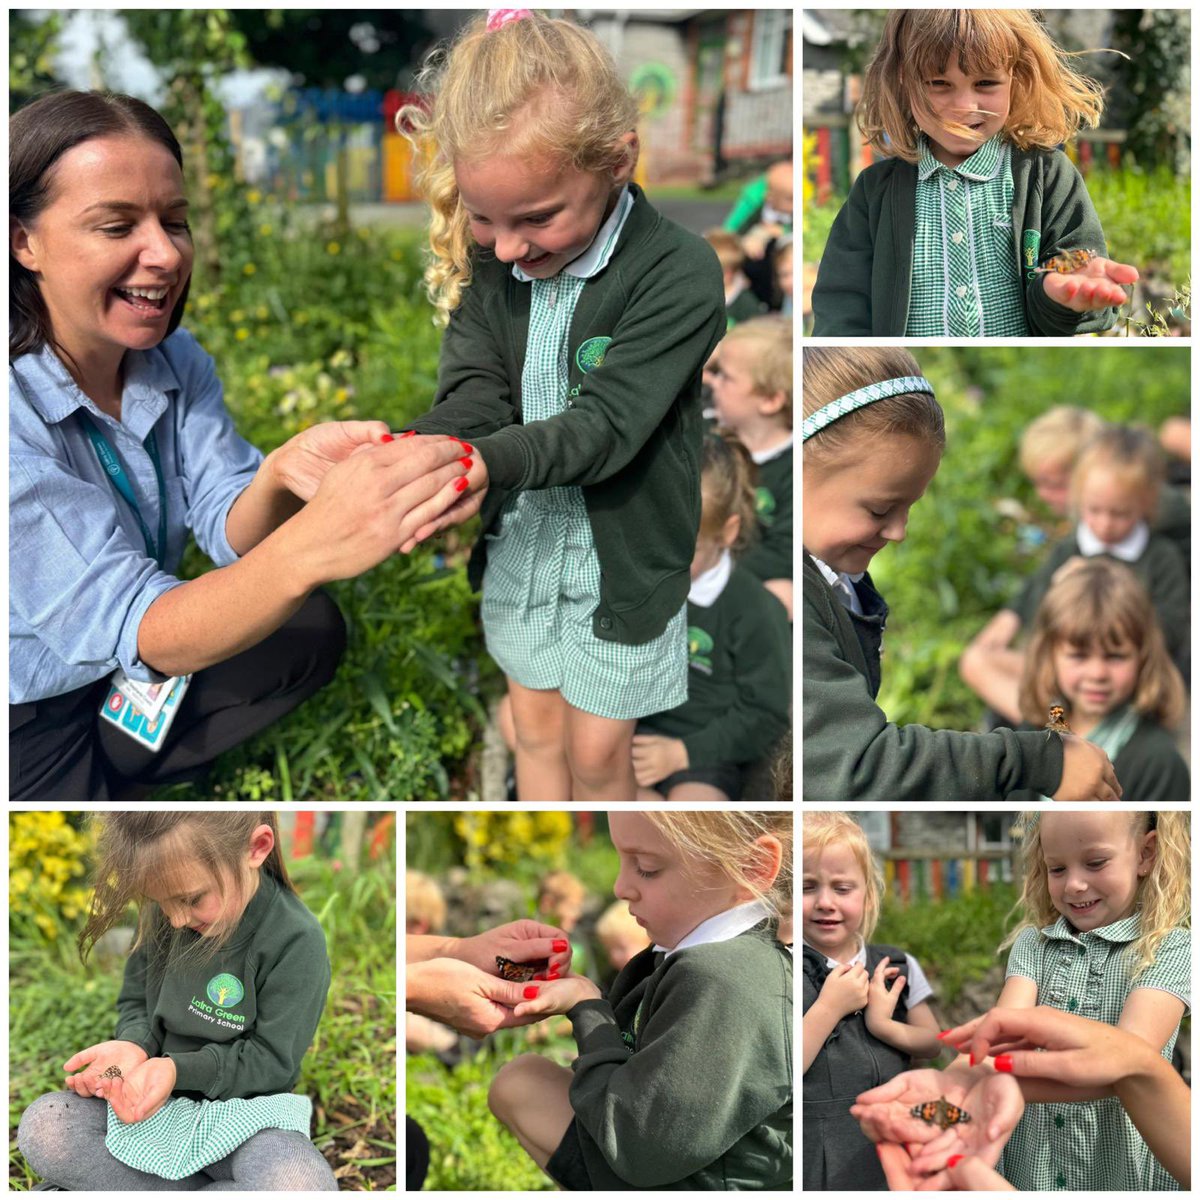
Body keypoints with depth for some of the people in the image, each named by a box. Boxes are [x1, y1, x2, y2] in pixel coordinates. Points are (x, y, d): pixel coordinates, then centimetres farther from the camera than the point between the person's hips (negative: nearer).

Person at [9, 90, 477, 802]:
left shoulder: (177, 361, -3)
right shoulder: (23, 404, -27)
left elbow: (227, 528, -13)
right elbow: (127, 625, -33)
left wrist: (282, 477, -37)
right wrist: (309, 548, -51)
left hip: (145, 666, 7)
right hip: (28, 714, -7)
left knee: (313, 629, -5)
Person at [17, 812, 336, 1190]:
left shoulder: (295, 941, -18)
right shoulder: (162, 915, -2)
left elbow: (272, 1060, -14)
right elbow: (136, 1001, 11)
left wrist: (178, 1069, -26)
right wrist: (132, 1045, -12)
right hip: (159, 1101, 5)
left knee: (305, 1186, -38)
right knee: (41, 1127, -21)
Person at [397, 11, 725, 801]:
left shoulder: (677, 274, -25)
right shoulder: (492, 260, -6)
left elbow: (607, 424, -29)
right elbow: (476, 386, -12)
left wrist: (489, 461, -44)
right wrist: (424, 450, -36)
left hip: (619, 552, -5)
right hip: (520, 537, 5)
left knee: (596, 751, 9)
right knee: (536, 724, 18)